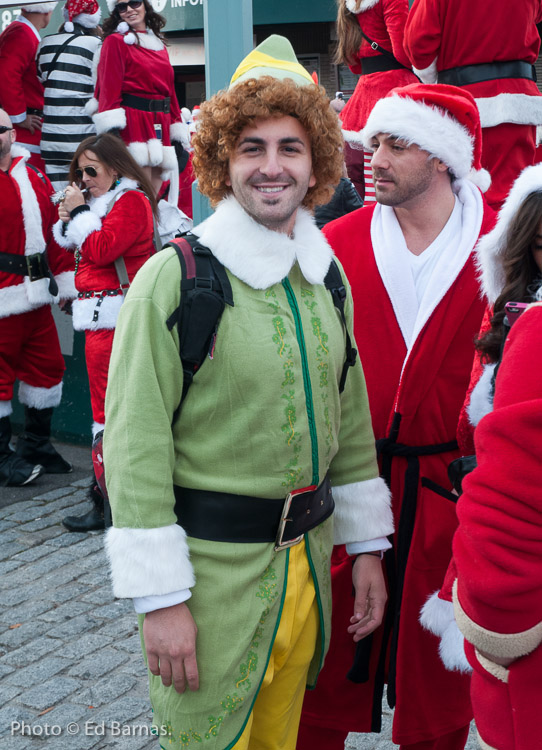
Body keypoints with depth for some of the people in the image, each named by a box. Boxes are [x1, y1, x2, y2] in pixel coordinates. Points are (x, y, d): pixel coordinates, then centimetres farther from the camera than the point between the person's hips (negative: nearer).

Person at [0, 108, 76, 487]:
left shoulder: (35, 177, 14)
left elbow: (54, 233, 16)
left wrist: (65, 283, 15)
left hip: (37, 298, 7)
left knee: (47, 366, 13)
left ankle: (37, 446, 30)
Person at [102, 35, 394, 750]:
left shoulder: (327, 275, 5)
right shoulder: (175, 276, -15)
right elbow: (136, 444, -17)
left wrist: (366, 546, 12)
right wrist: (159, 596, -17)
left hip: (306, 556, 6)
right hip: (211, 563, -5)